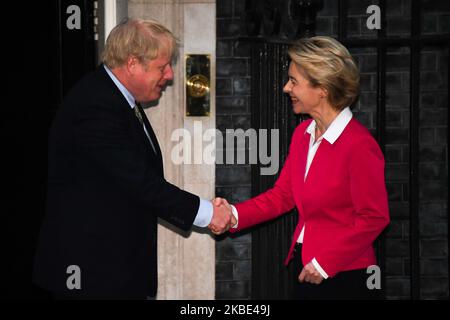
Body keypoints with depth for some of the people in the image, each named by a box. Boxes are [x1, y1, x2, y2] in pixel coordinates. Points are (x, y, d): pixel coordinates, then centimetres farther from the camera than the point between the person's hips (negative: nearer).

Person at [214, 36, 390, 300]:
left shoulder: (359, 145, -19)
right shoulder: (303, 133, 6)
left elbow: (374, 218, -16)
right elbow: (283, 195, 9)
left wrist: (325, 262, -16)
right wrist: (235, 215, -5)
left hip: (344, 277, -7)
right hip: (308, 270, 7)